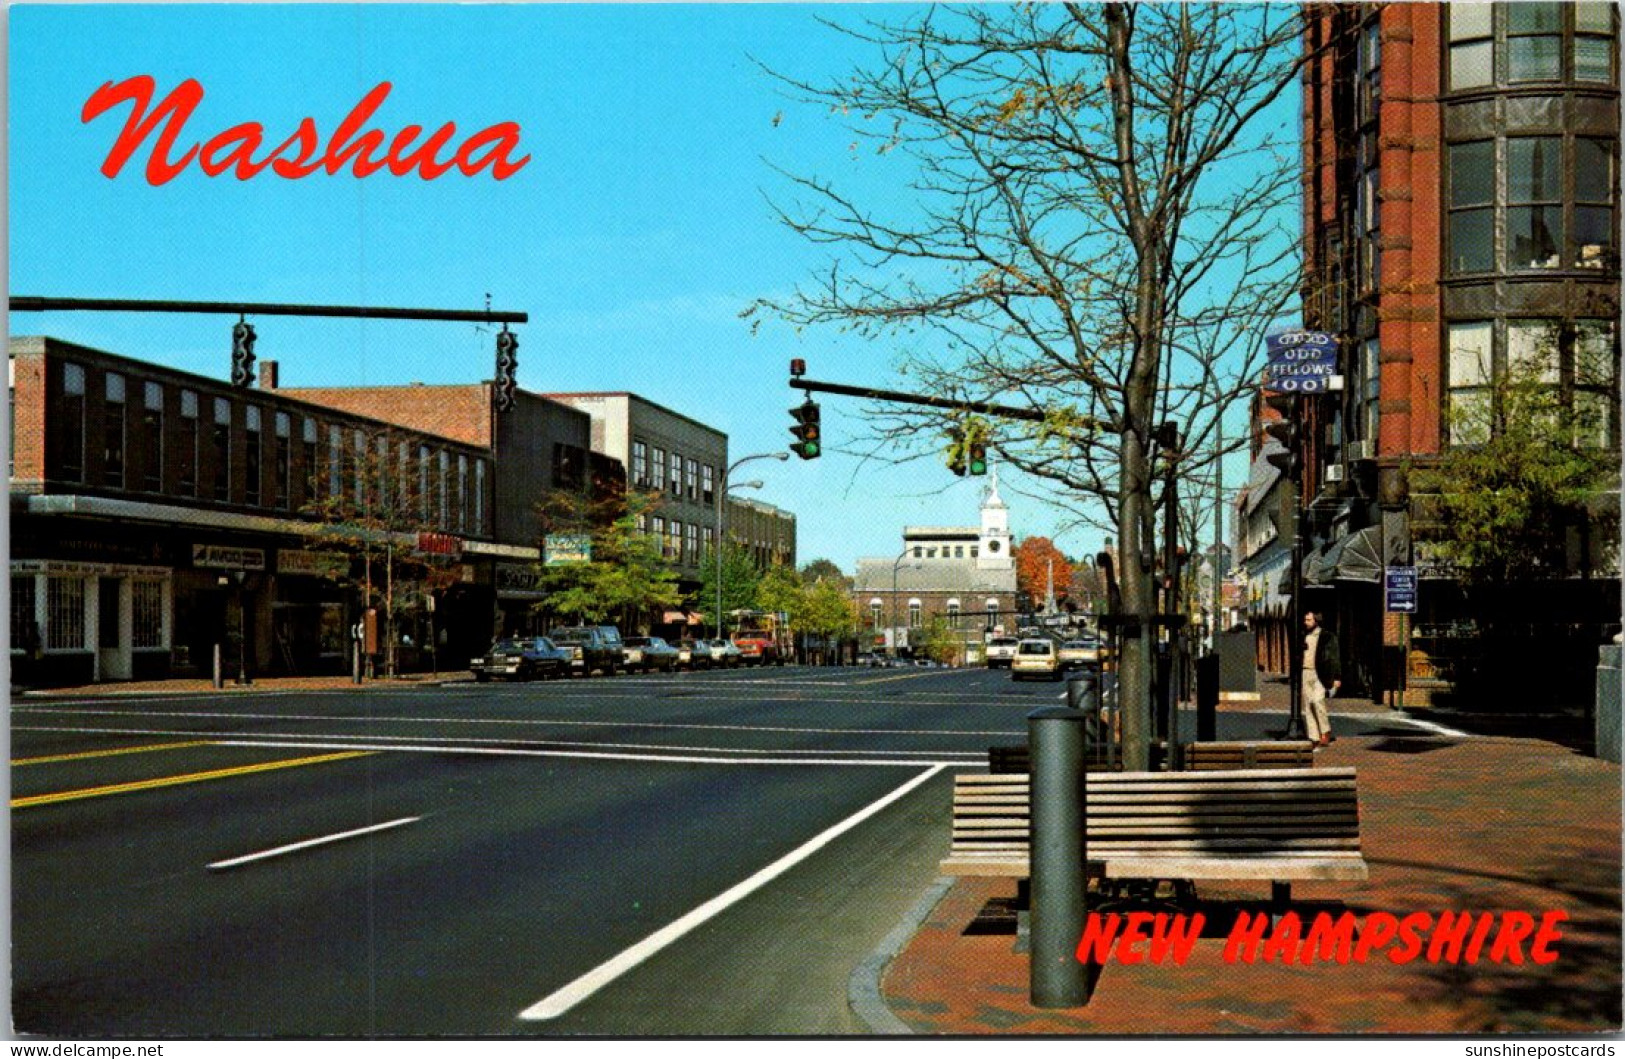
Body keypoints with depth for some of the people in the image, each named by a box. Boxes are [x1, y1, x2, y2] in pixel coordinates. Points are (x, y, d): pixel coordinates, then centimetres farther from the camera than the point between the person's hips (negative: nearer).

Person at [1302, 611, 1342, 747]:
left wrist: (1337, 677, -6)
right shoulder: (1303, 636, 13)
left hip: (1320, 674, -5)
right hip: (1305, 673, 5)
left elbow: (1334, 658, -1)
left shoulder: (1327, 636, -1)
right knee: (1308, 705, 2)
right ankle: (1314, 738, 5)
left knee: (1317, 701, -21)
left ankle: (1326, 732, -4)